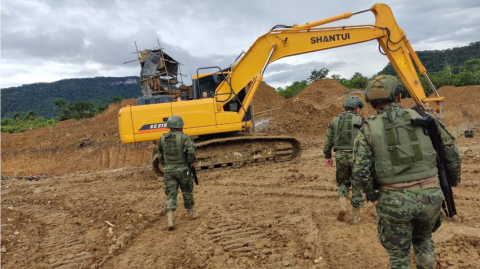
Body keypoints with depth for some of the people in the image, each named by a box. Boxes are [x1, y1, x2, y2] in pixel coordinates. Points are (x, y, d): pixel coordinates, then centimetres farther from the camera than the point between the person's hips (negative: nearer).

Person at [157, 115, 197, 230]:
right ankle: (190, 213, 36)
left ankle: (170, 221, -8)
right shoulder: (184, 137, -9)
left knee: (171, 195, 4)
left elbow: (160, 157, 12)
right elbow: (191, 151, -23)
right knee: (187, 191, 18)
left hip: (168, 170, 2)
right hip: (183, 169, -2)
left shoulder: (162, 139, 4)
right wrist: (191, 162, -6)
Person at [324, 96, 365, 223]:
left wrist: (328, 157, 15)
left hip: (340, 156, 3)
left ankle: (342, 206, 0)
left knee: (343, 182, 21)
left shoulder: (335, 120, 6)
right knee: (357, 186, 11)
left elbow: (328, 140, 6)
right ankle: (356, 216, 18)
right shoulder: (361, 120, -4)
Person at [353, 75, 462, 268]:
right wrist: (453, 182, 20)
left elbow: (360, 172, -15)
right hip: (430, 196, 3)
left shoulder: (368, 130, -7)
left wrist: (372, 196, 2)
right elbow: (452, 154, 4)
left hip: (394, 201, -2)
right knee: (423, 240, 32)